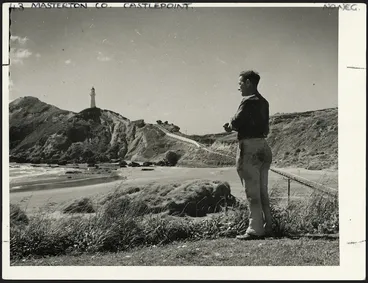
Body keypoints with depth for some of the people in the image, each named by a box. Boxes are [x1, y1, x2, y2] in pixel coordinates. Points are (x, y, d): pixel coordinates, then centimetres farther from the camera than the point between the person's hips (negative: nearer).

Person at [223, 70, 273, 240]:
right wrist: (235, 126, 9)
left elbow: (236, 122, -18)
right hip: (262, 146, 9)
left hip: (249, 147, -9)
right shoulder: (263, 102, 15)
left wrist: (230, 126, 5)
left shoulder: (249, 101, -12)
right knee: (262, 191, 14)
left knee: (252, 192, -4)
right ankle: (267, 227, 20)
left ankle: (255, 229, 0)